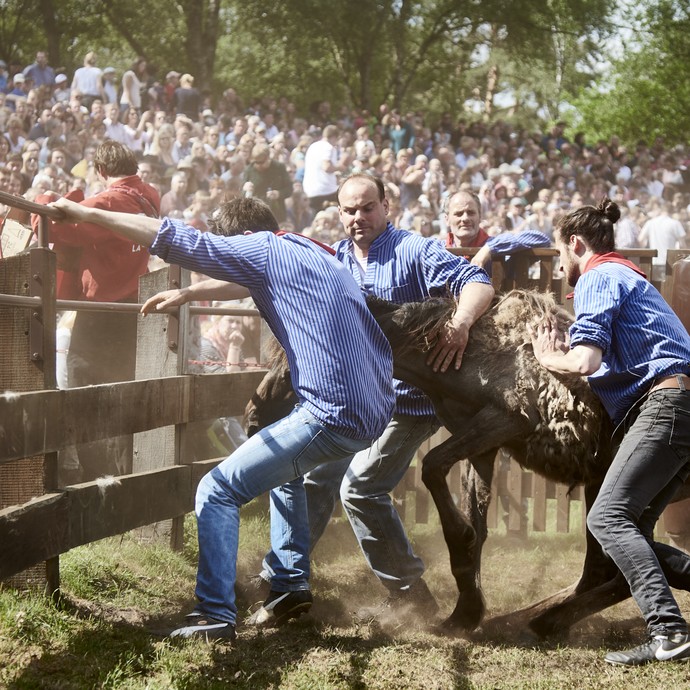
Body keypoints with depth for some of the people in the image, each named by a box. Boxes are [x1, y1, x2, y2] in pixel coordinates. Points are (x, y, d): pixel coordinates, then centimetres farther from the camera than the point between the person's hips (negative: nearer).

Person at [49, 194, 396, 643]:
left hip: (334, 415, -9)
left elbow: (178, 240, -7)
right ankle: (292, 583, 30)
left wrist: (86, 214, -3)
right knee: (285, 463, 35)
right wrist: (186, 295, 40)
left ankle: (216, 615, -8)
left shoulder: (266, 251, -4)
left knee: (218, 490, -2)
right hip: (376, 411, 9)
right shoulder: (315, 255, 21)